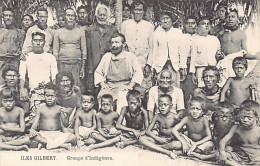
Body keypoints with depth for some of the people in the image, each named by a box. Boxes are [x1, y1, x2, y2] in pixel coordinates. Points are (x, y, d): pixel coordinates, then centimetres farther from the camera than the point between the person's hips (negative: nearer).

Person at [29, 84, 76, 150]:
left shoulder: (59, 108, 4)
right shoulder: (41, 108, 5)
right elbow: (36, 121, 0)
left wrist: (62, 114, -17)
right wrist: (32, 129, -20)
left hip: (57, 134, 1)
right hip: (43, 134, -1)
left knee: (73, 137, -23)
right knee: (32, 136, -33)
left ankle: (45, 143, -26)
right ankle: (61, 144, -32)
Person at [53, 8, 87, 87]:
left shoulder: (80, 32, 9)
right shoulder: (58, 32, 10)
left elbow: (84, 50, 8)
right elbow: (55, 51, 9)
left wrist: (83, 67, 2)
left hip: (76, 64, 0)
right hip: (62, 64, 0)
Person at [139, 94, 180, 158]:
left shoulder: (174, 117, -10)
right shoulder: (157, 117, -3)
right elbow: (148, 131, -2)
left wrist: (172, 138, -16)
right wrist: (158, 139, -14)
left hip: (171, 140, -3)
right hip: (160, 138, 3)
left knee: (179, 144, -37)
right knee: (142, 139, -21)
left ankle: (155, 147, -20)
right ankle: (167, 152, -29)